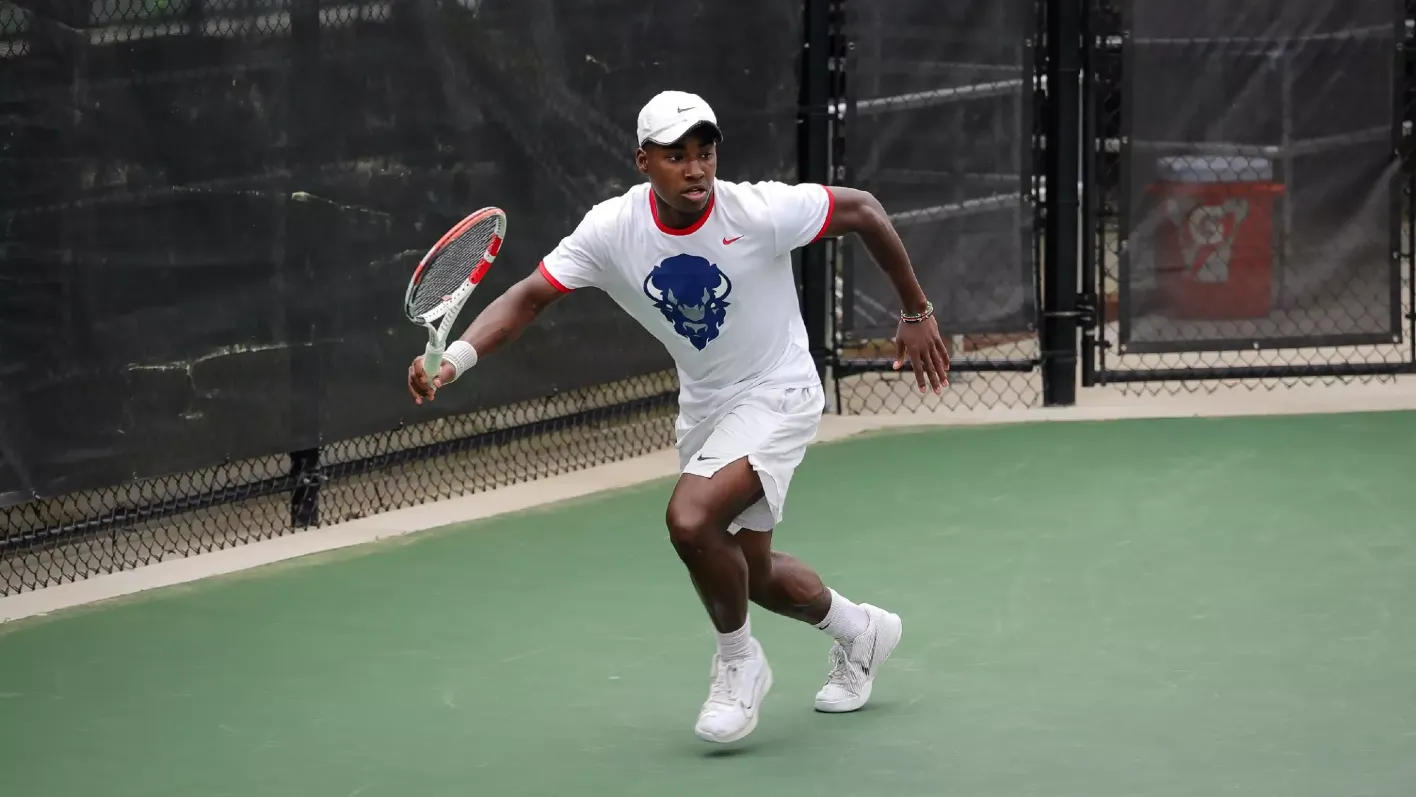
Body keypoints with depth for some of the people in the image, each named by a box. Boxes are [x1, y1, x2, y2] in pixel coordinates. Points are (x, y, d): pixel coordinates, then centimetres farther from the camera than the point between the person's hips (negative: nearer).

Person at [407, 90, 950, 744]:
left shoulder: (761, 211, -26)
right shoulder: (612, 229, -16)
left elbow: (863, 210, -12)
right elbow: (529, 296, -17)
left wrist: (915, 313, -3)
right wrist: (455, 358, -35)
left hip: (775, 395, -6)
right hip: (703, 406, 6)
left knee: (691, 519, -28)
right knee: (750, 571, 17)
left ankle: (738, 661, -1)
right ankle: (860, 631, 48)